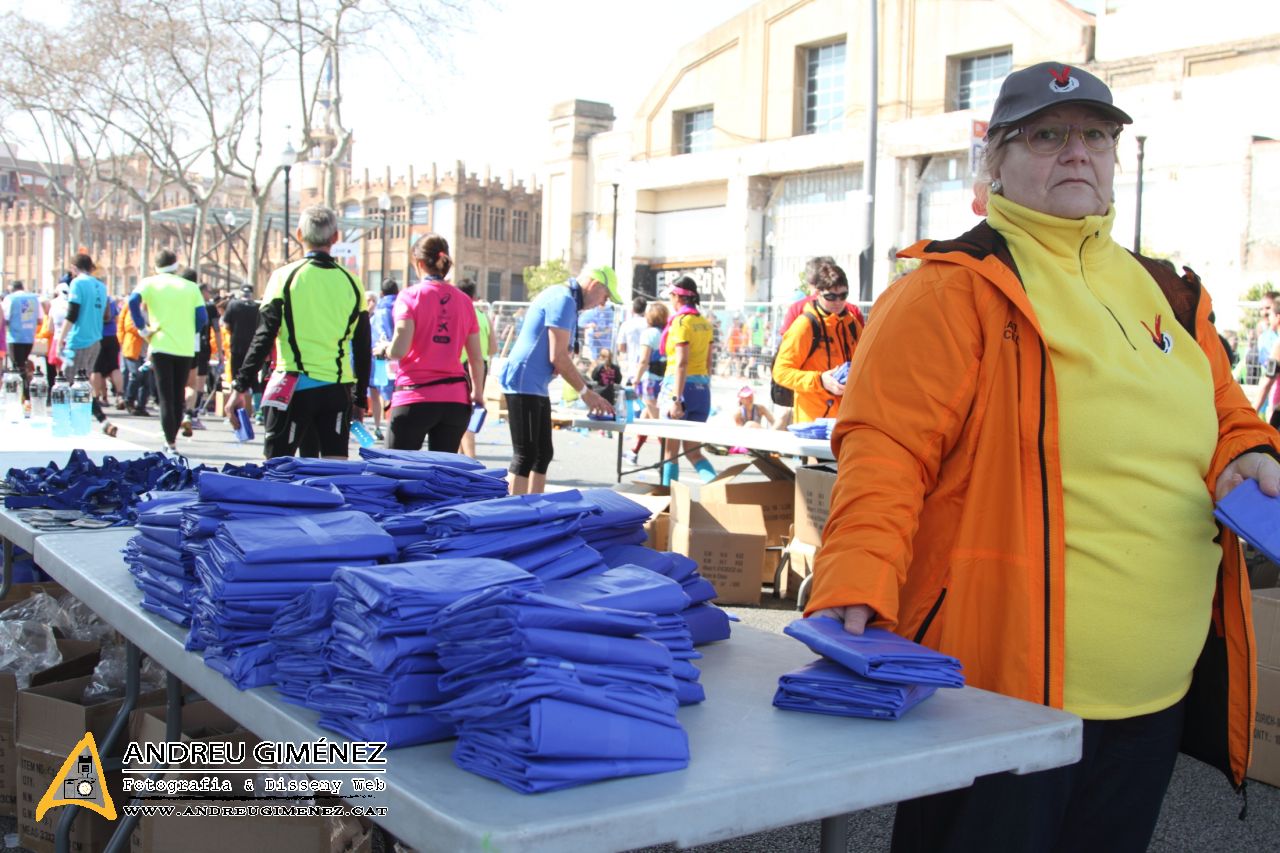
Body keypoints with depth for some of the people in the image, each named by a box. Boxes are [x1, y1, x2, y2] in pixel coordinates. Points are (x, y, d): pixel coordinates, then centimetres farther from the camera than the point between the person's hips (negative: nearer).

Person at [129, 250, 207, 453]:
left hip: (161, 346, -2)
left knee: (165, 397, -1)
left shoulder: (150, 283, 4)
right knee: (178, 396, 13)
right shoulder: (191, 287, 8)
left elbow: (134, 301, -14)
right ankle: (172, 438, 20)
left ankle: (171, 444, -8)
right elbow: (202, 318, 1)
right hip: (186, 348, 2)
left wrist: (142, 328, -7)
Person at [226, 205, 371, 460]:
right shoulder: (351, 283, 5)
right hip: (338, 390, 3)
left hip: (295, 387, -3)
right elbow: (363, 350, 9)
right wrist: (361, 399, 18)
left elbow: (263, 338, -7)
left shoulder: (285, 276, -3)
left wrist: (242, 387, -2)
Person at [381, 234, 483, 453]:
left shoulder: (410, 296, -5)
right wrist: (477, 392, 22)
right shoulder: (464, 301, 7)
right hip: (455, 399, 4)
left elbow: (398, 351, -15)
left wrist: (384, 349, 7)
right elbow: (476, 358, 9)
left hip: (415, 397, -4)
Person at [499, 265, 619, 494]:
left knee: (543, 454, 13)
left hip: (537, 388, 11)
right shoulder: (564, 300, -14)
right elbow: (558, 357, -18)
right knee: (525, 455, -10)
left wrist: (589, 394, 14)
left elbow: (562, 356, 20)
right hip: (524, 384, -11)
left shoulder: (564, 299, 19)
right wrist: (585, 392, -8)